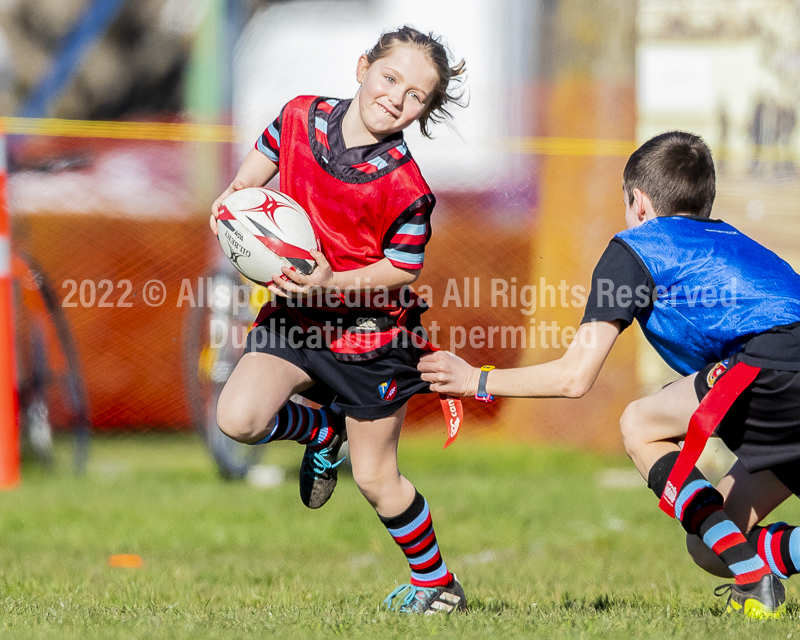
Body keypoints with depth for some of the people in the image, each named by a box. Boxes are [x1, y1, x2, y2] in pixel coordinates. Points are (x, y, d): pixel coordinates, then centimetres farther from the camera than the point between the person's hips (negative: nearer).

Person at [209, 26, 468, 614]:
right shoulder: (300, 116, -8)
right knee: (238, 419, -20)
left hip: (373, 330, -4)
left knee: (376, 479, 5)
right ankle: (325, 430, 13)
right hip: (296, 314, 4)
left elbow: (403, 270, -13)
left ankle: (439, 586, 28)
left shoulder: (404, 186, -22)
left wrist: (332, 283, -27)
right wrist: (236, 196, -11)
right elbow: (257, 171, 11)